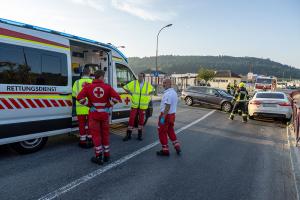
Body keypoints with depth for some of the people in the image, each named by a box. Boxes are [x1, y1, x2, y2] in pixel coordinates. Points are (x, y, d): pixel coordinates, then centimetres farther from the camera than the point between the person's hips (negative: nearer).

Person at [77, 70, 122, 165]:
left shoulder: (88, 87, -5)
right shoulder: (107, 87, -5)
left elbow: (80, 97, -13)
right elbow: (117, 97, -14)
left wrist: (89, 104, -4)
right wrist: (109, 104, -4)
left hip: (93, 115, -1)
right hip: (104, 114, 1)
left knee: (96, 135, 7)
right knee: (105, 134, 14)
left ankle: (99, 157, 10)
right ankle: (106, 155, 25)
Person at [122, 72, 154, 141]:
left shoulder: (148, 84, 2)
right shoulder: (134, 83, -3)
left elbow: (152, 90, 21)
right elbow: (125, 87, 5)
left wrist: (147, 95, 8)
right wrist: (131, 93, 0)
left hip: (143, 106, 1)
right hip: (134, 105, -1)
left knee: (141, 120, 8)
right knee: (131, 119, -2)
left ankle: (140, 134, 23)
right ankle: (128, 135, 9)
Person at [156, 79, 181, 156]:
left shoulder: (168, 94, -21)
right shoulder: (174, 92, 11)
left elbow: (167, 107, -27)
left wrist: (162, 117, -26)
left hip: (166, 115, -9)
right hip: (172, 115, 10)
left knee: (162, 133, 4)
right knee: (170, 131, 22)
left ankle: (165, 150, 13)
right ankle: (177, 147, 24)